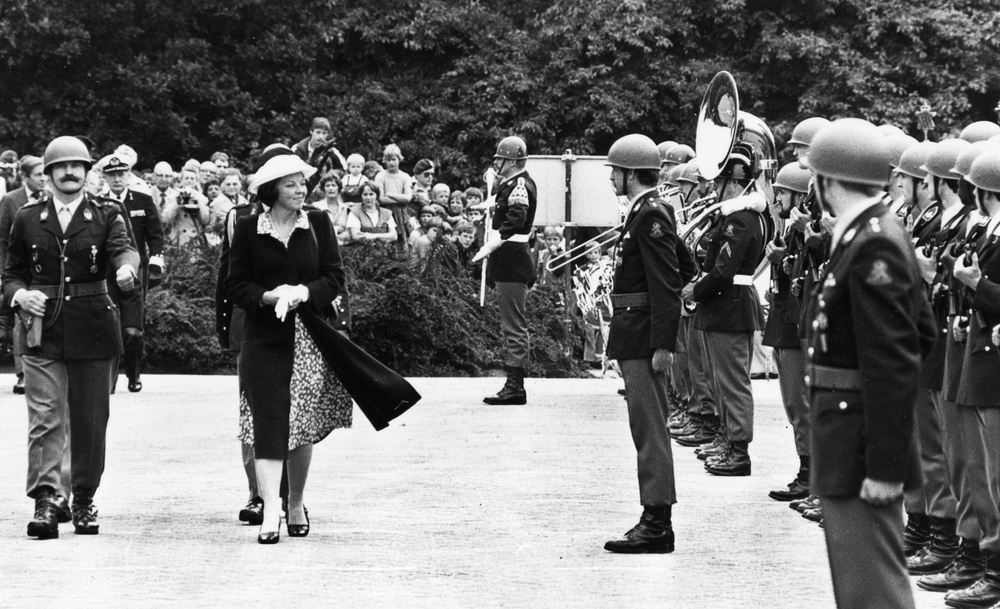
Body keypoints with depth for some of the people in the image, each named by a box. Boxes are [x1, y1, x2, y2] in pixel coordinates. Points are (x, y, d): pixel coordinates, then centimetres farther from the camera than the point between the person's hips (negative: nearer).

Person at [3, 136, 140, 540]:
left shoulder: (105, 216, 5)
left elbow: (124, 248, -14)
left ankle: (84, 500, 17)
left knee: (90, 421, 5)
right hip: (42, 331, 0)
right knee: (45, 420, -8)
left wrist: (126, 268, -37)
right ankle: (45, 501, -10)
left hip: (92, 329, 0)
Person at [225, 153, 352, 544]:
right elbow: (235, 285, 1)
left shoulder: (318, 224, 5)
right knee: (268, 423, -11)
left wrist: (303, 293, -16)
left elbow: (335, 277, 2)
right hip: (264, 339, -2)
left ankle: (296, 504, 23)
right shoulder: (248, 229, 2)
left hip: (310, 338, 2)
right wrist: (270, 297, -16)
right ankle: (270, 512, -16)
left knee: (304, 427, 7)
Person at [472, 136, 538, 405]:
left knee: (514, 325, -8)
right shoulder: (512, 185, 18)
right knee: (512, 325, 13)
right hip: (507, 263, 11)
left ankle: (515, 386, -7)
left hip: (512, 262, -11)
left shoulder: (520, 186, -14)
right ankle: (514, 384, 18)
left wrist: (490, 247, -26)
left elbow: (513, 224, -24)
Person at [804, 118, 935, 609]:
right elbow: (922, 333, 19)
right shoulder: (878, 233, 10)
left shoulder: (873, 246, -21)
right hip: (850, 437, 10)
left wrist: (884, 467, -24)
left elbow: (894, 366, -24)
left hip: (861, 441, -10)